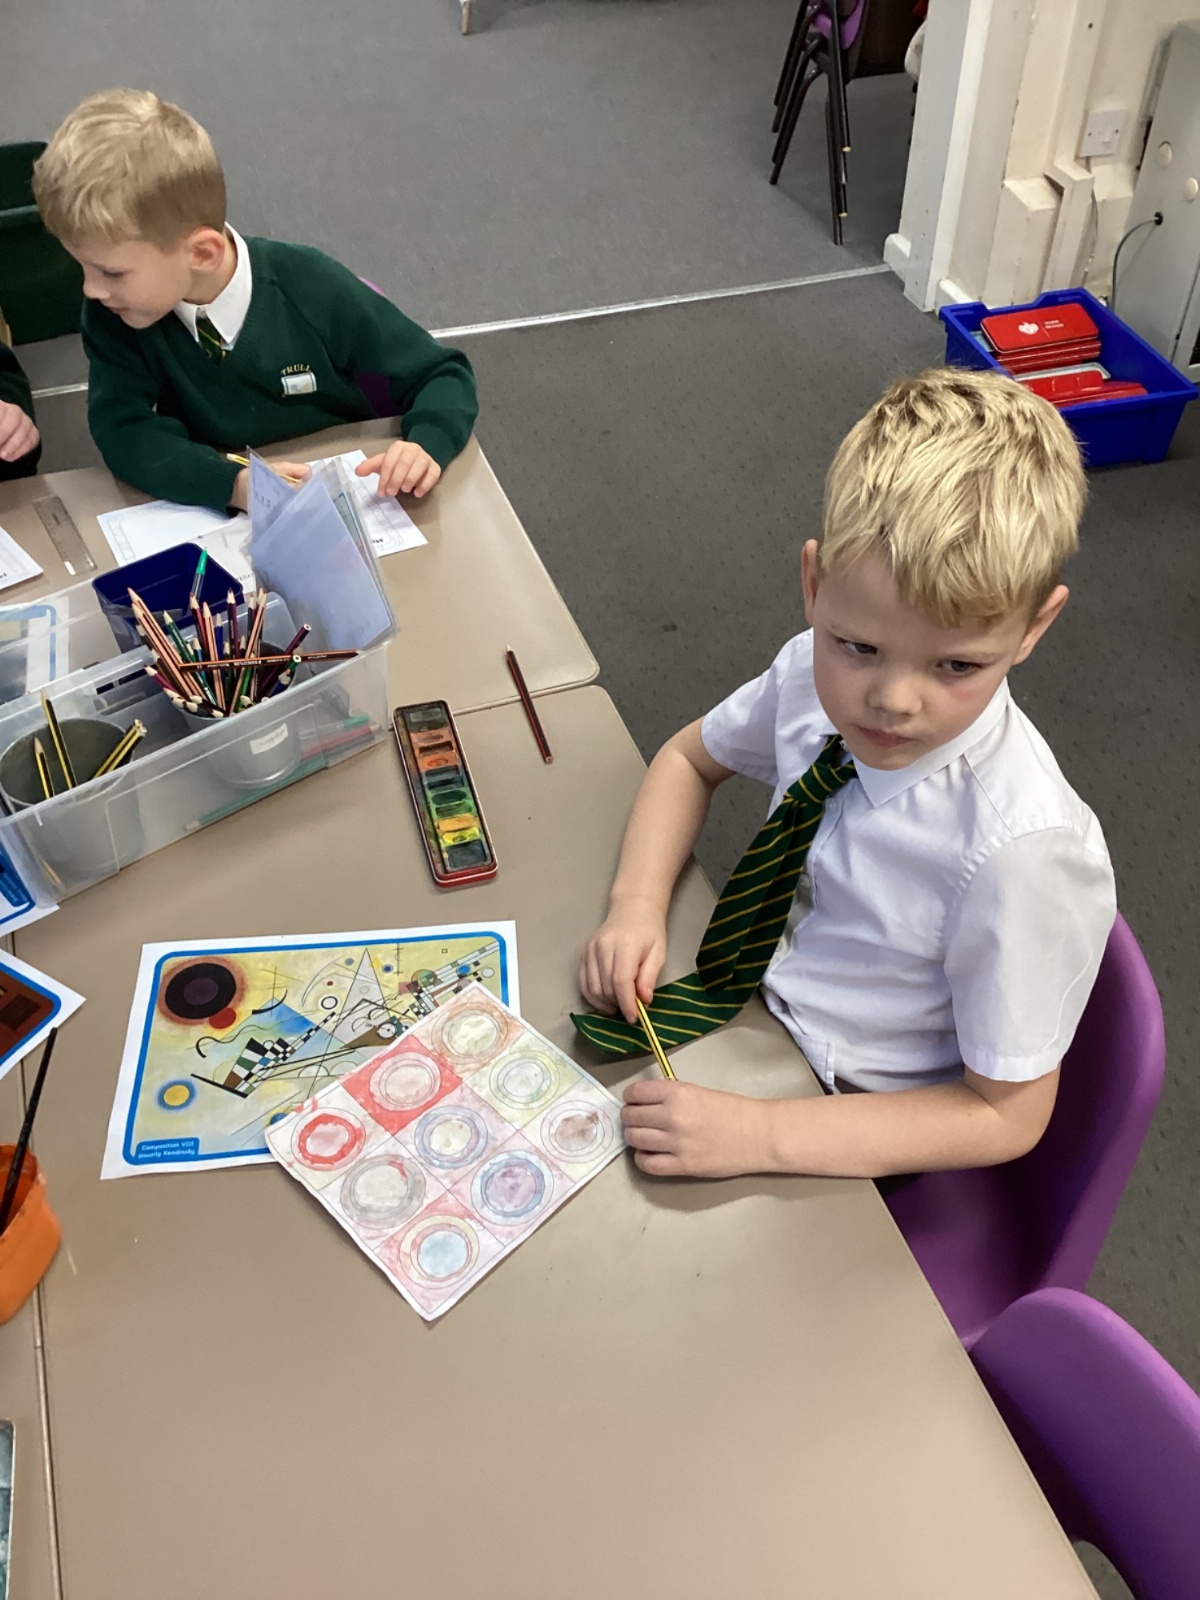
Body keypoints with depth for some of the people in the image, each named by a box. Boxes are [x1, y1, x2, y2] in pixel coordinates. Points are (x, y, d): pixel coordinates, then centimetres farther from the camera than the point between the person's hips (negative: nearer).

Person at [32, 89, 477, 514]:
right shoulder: (113, 313, -10)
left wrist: (426, 444, -30)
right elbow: (122, 430, -17)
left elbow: (443, 374, -8)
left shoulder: (315, 289, -15)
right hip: (211, 512, 1)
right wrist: (233, 482, -34)